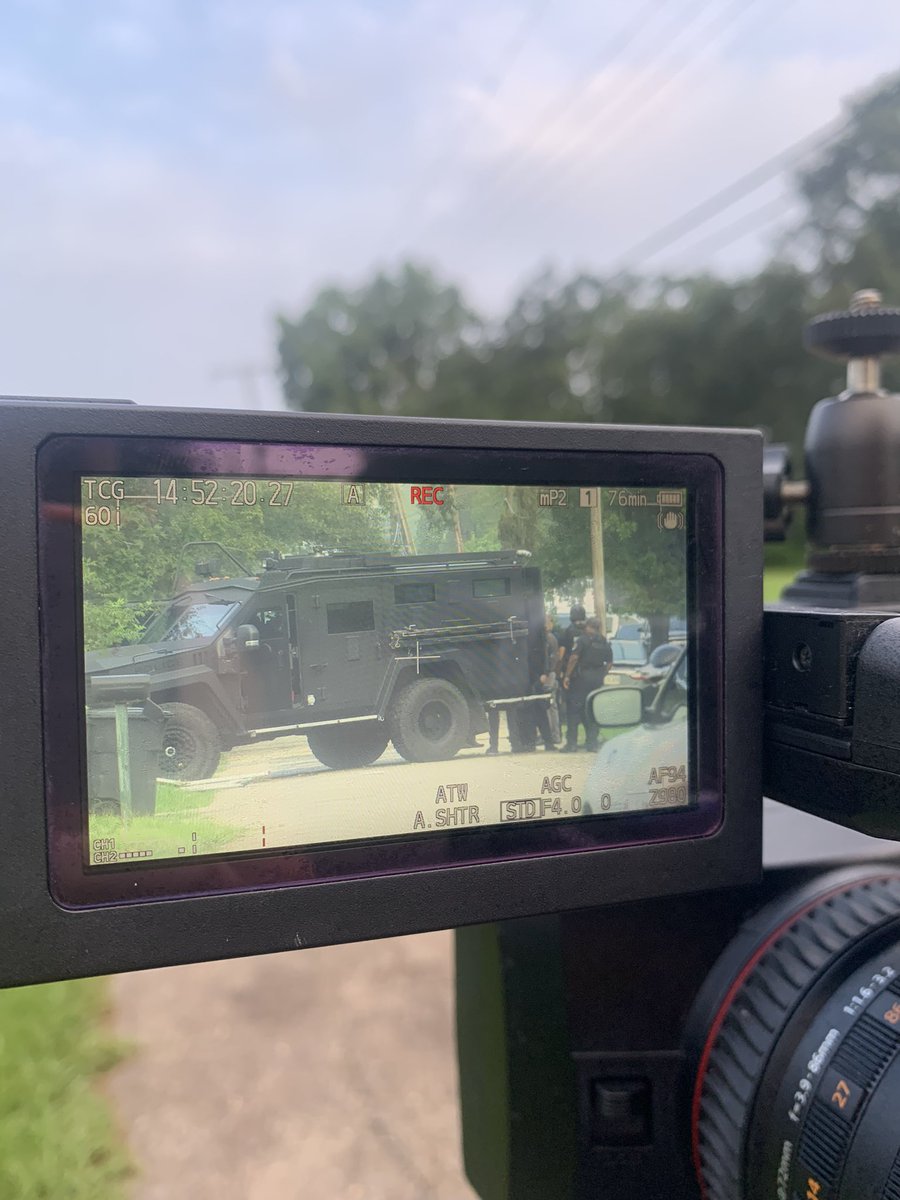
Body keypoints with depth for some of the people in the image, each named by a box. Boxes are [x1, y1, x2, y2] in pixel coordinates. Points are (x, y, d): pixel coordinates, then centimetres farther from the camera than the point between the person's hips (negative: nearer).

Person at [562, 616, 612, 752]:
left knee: (574, 710, 0)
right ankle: (592, 742, 11)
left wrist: (567, 676, -12)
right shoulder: (604, 642, 10)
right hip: (597, 679, 5)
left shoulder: (583, 639, -7)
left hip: (581, 676, -5)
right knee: (594, 710, 11)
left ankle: (571, 743, -2)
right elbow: (609, 662, 12)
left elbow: (574, 657, -16)